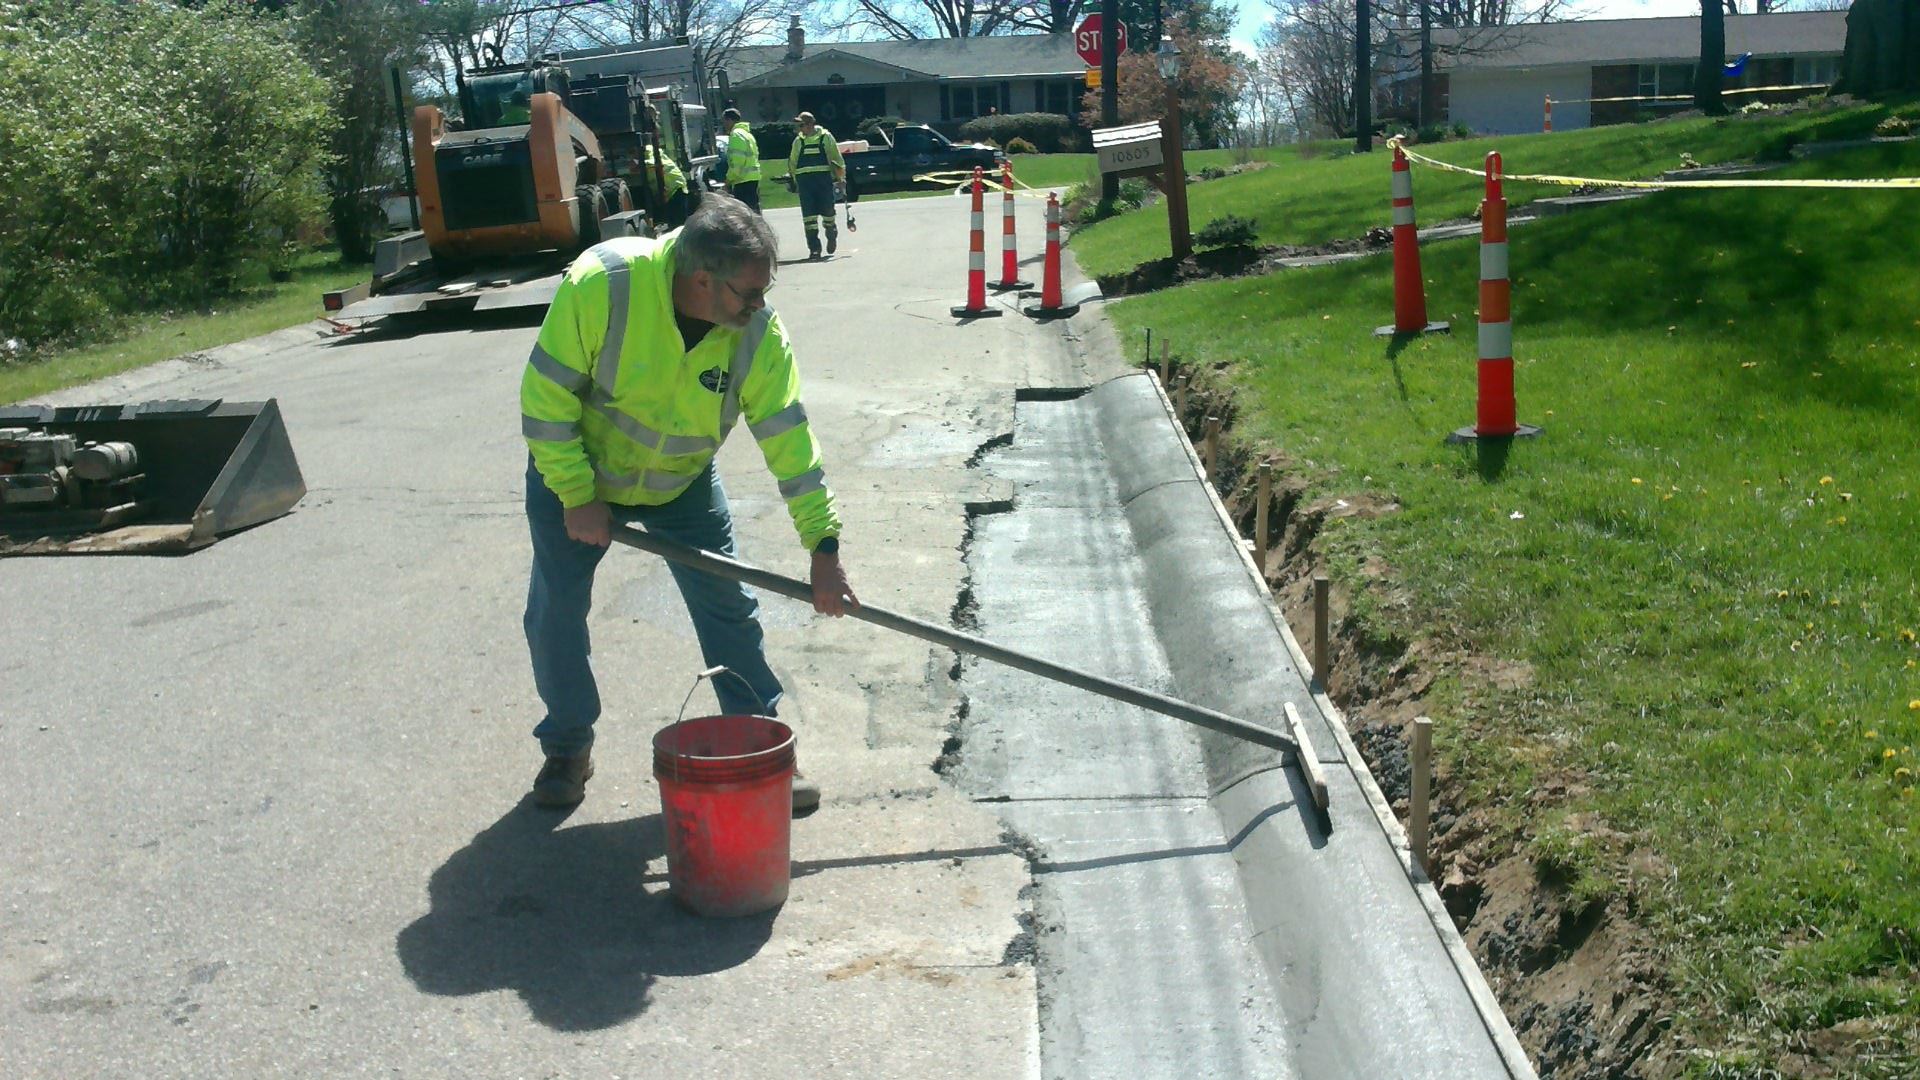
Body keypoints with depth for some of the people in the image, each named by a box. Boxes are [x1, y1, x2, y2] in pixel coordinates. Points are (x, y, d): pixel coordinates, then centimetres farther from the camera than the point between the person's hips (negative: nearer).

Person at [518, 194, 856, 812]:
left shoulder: (759, 333, -24)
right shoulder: (602, 284, -33)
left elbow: (788, 438, -18)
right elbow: (546, 395, -24)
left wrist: (824, 547, -18)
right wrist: (577, 496, -21)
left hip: (682, 484, 2)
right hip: (575, 472, -1)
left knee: (729, 611, -2)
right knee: (555, 616, 2)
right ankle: (567, 747, 24)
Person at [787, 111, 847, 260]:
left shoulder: (826, 137, 3)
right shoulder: (798, 140, 12)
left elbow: (836, 158, 5)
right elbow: (792, 162, 19)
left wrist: (840, 176, 0)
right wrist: (793, 178, 12)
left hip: (824, 179, -2)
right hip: (804, 179, 2)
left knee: (827, 210, 3)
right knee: (809, 214, -4)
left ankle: (832, 234, 34)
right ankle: (814, 248, -2)